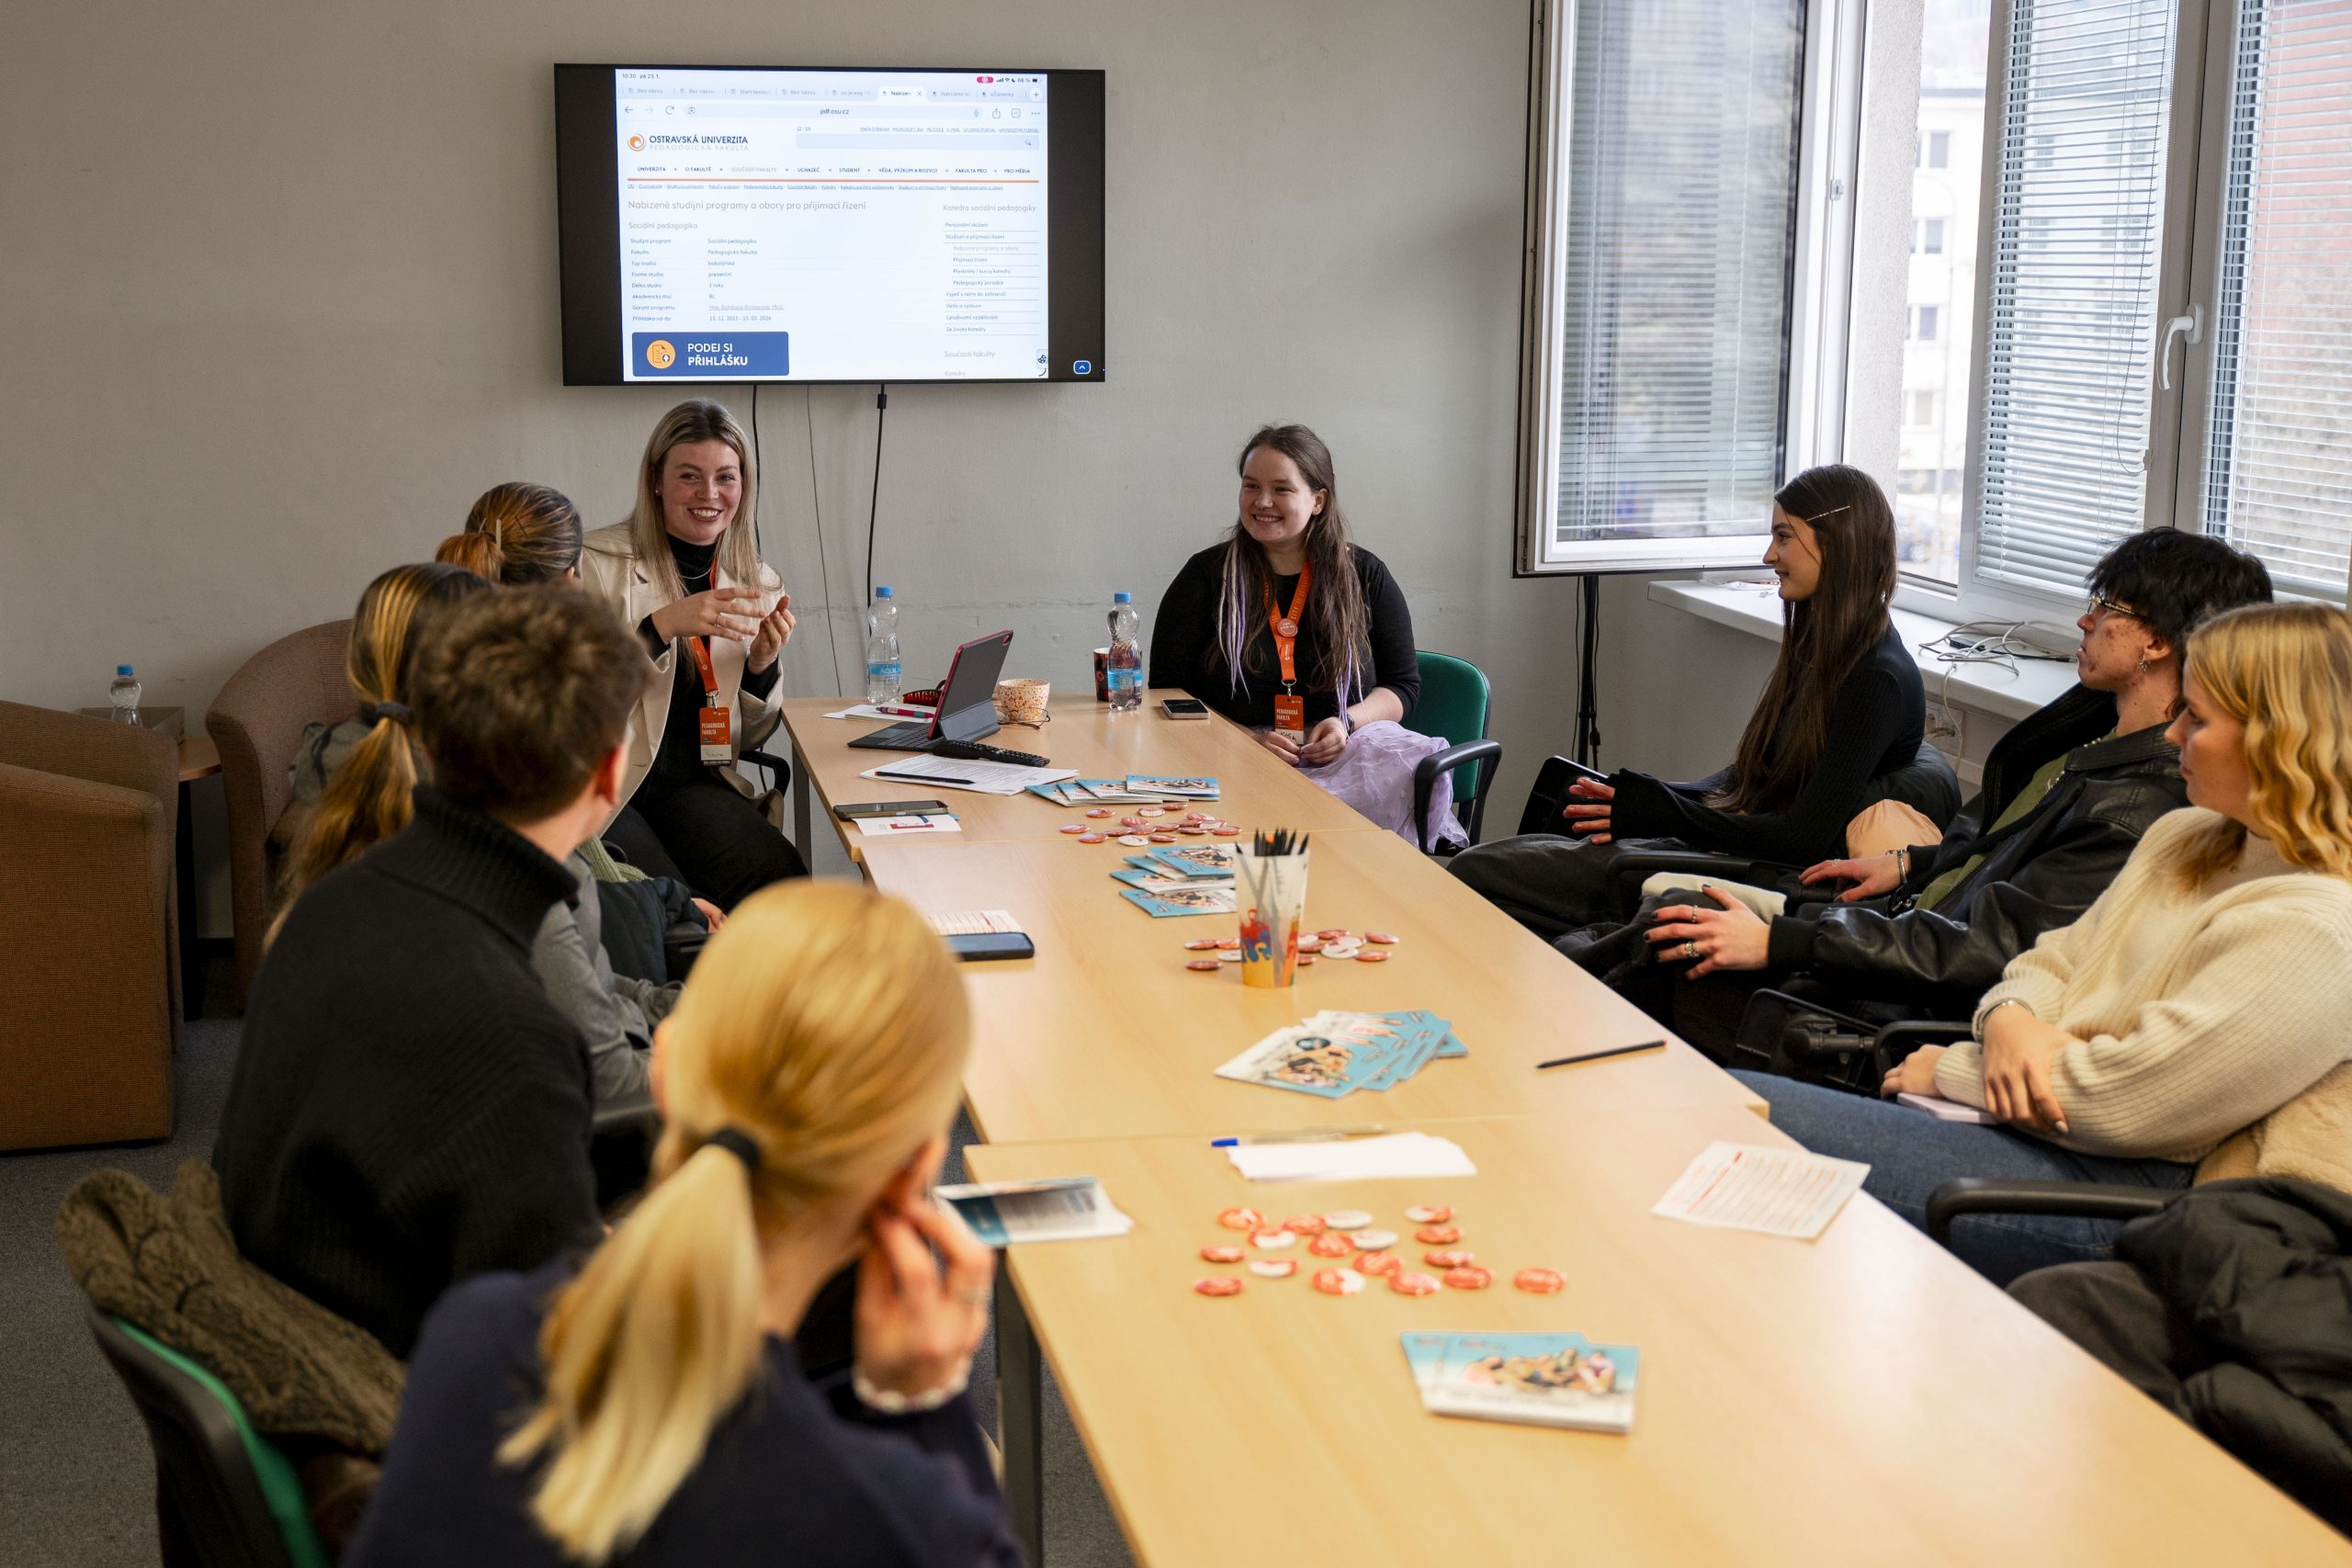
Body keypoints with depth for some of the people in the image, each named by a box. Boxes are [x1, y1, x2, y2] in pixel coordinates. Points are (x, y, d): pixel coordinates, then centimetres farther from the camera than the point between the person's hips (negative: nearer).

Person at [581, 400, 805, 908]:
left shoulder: (759, 585, 12)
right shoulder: (598, 563, -3)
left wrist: (762, 665, -4)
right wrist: (661, 626, -25)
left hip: (692, 782, 4)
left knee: (781, 878, -24)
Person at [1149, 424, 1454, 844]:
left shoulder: (1365, 576, 13)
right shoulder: (1206, 577, 8)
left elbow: (1404, 685, 15)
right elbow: (1169, 695, 5)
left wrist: (1349, 721, -8)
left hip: (1346, 754, 2)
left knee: (1419, 773, -32)